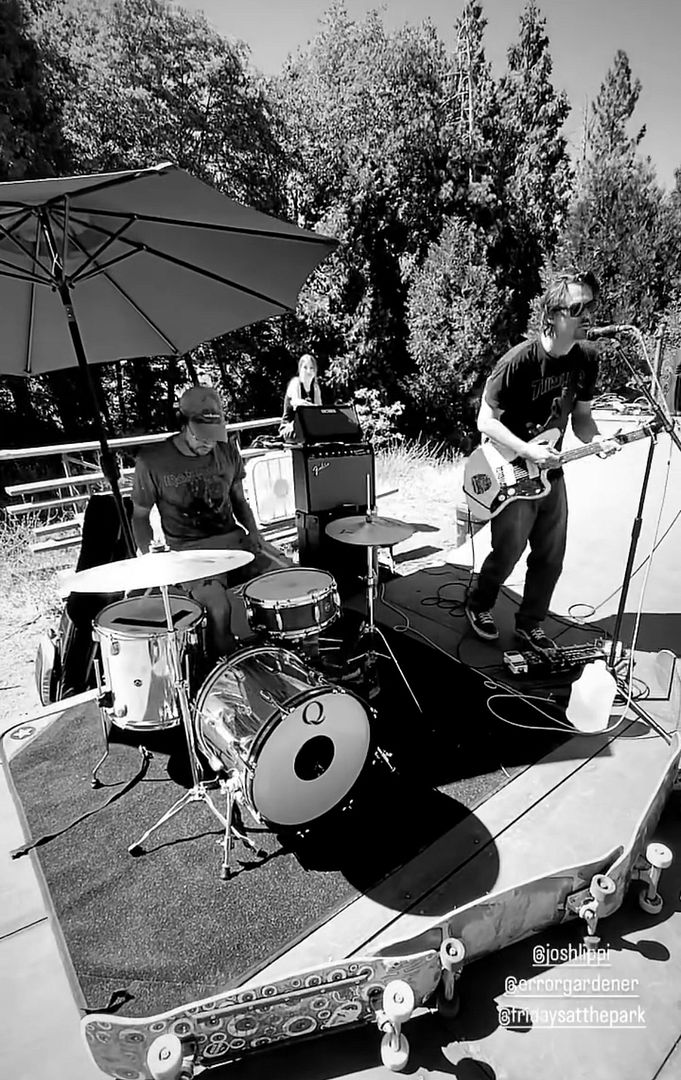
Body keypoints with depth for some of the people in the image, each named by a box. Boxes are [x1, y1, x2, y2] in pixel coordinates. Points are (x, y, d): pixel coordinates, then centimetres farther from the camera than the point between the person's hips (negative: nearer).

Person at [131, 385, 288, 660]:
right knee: (219, 606, -31)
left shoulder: (228, 451, 3)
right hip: (189, 550, -4)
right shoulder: (152, 461, -9)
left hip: (233, 537, 4)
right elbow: (140, 516, 2)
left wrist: (253, 530, -3)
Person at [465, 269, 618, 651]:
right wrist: (529, 452, -26)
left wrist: (597, 440, -13)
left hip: (551, 472, 6)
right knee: (507, 554, 3)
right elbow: (485, 421, -16)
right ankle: (479, 606, 32)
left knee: (551, 559, 10)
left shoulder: (587, 357, 0)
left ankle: (531, 623, 31)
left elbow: (581, 416, 9)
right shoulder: (520, 360, -19)